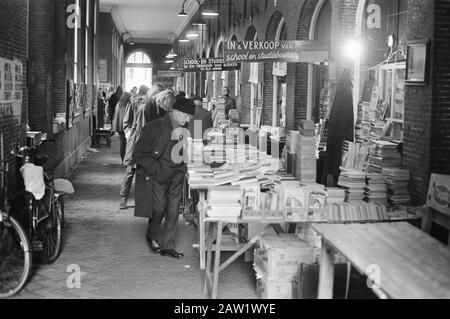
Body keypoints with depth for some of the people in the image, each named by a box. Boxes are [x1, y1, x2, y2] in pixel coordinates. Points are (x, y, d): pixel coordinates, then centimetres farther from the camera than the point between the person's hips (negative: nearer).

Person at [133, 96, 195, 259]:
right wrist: (157, 169, -15)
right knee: (159, 208, -8)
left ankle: (168, 246, 12)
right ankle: (151, 237, 22)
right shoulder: (154, 128, -16)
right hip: (156, 175, -5)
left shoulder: (184, 131, 2)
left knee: (173, 210, 2)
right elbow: (139, 154, -14)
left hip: (176, 174, 5)